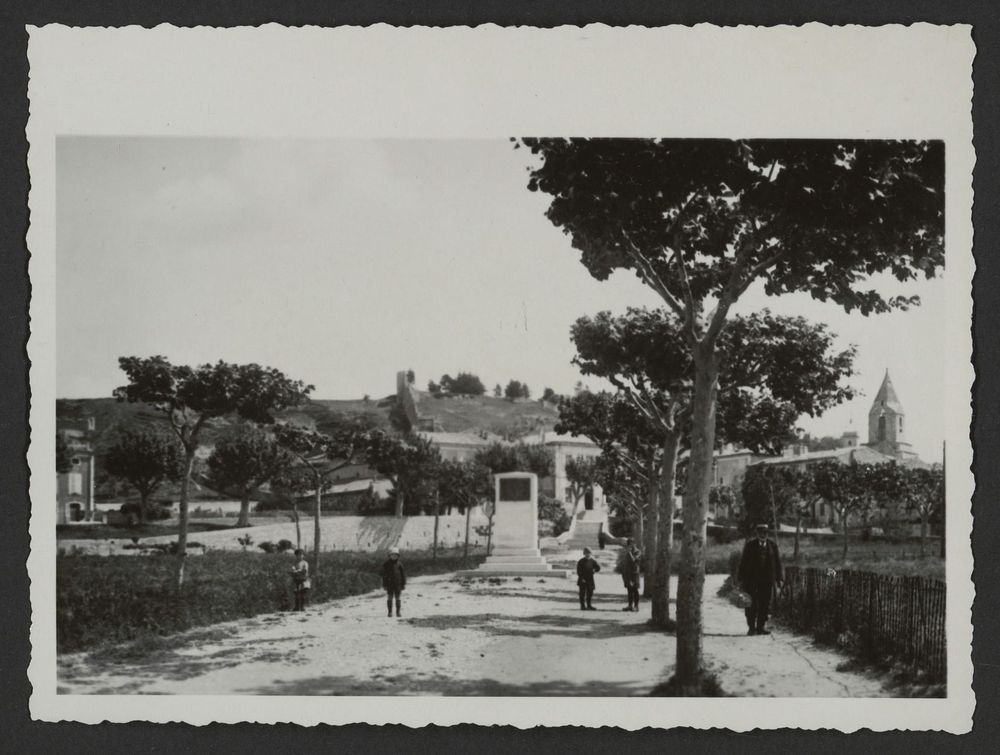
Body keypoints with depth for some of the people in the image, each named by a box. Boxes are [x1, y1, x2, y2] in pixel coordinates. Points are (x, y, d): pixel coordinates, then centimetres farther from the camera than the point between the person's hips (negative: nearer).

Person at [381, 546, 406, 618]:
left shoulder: (399, 563, 2)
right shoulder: (386, 564, 0)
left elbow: (403, 574, 5)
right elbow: (384, 574, 2)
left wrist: (403, 584, 3)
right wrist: (384, 584, -1)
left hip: (398, 583, 1)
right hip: (389, 584, -1)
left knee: (397, 598, 4)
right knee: (390, 598, 1)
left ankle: (398, 612, 10)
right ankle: (390, 612, 8)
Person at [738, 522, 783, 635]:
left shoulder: (772, 545, 8)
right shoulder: (750, 544, 1)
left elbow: (777, 562, 10)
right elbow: (743, 562, 0)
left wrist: (779, 579, 5)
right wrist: (742, 579, -4)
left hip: (767, 580, 2)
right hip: (752, 580, -2)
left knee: (764, 605, 2)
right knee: (752, 604, -3)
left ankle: (760, 627, 10)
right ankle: (751, 627, 6)